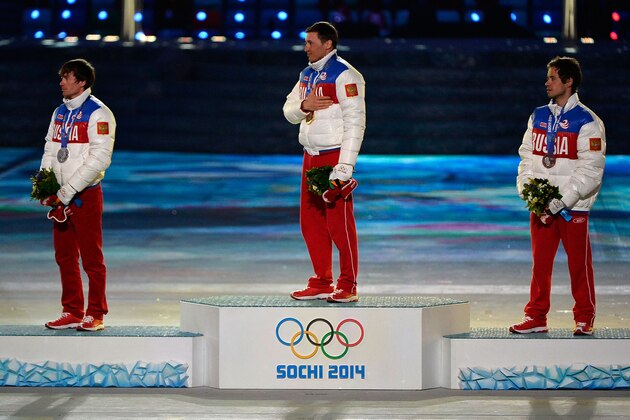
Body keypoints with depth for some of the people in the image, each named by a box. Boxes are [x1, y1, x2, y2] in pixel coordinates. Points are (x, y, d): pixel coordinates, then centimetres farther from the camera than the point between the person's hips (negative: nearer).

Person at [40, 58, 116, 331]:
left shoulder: (98, 113, -9)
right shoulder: (60, 112, 14)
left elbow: (100, 159, -17)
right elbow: (50, 151, 17)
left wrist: (68, 191, -18)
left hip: (85, 195, -7)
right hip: (61, 196, 7)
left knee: (91, 257, -2)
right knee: (65, 257, 9)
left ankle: (95, 314, 4)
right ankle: (72, 312, 16)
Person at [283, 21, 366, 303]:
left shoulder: (345, 76, -11)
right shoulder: (307, 74, 16)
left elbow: (355, 123, -15)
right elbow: (288, 110, 17)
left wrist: (344, 166, -20)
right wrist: (303, 105, -8)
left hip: (335, 156, -8)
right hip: (311, 157, 8)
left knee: (339, 222, -7)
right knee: (311, 221, 8)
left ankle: (347, 287, 0)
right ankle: (321, 284, 16)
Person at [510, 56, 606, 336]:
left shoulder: (586, 122, -6)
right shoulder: (538, 116, 12)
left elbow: (590, 170, -12)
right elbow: (527, 158, 13)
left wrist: (560, 202, -16)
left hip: (573, 207, -5)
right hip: (541, 207, 5)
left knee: (579, 263, 1)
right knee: (540, 262, 5)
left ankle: (584, 319, 11)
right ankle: (536, 317, 12)